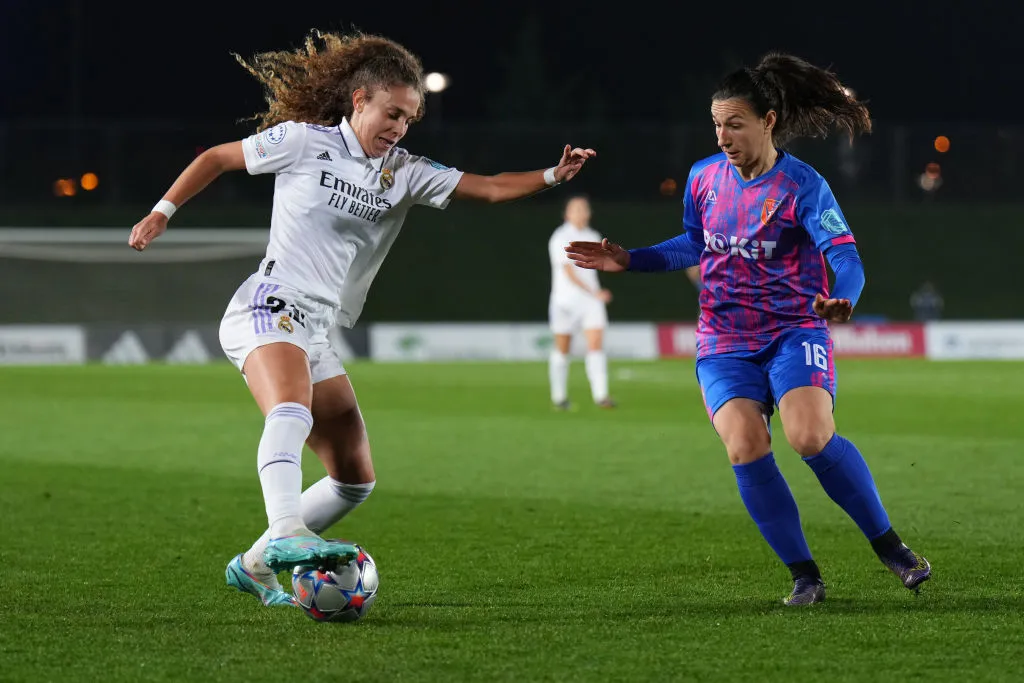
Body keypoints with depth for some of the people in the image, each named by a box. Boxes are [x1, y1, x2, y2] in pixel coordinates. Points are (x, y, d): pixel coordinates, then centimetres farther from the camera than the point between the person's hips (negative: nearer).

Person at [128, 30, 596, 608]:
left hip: (316, 335, 8)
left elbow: (488, 188, 4)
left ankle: (256, 566, 17)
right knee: (292, 409, -37)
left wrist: (552, 177, -11)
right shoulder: (304, 142, -1)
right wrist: (163, 212, 5)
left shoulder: (404, 173, 12)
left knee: (356, 479, 8)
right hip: (270, 309, -8)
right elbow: (216, 158, 10)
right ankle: (286, 534, -55)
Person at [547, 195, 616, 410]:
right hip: (565, 301, -4)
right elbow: (568, 272, -20)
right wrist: (594, 293, -27)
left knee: (596, 344, -10)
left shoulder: (593, 237, 9)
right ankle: (559, 397, 19)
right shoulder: (560, 238, -12)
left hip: (591, 298, 4)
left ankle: (600, 396, -16)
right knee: (562, 349, 6)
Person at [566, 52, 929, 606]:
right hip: (724, 342, 4)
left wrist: (841, 301, -41)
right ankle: (804, 575, -7)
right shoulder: (704, 177, 6)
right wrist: (628, 261, 16)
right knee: (745, 447, -20)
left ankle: (889, 547, -5)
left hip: (795, 331, -4)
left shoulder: (802, 185, -10)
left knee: (811, 437, -26)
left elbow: (846, 256, -20)